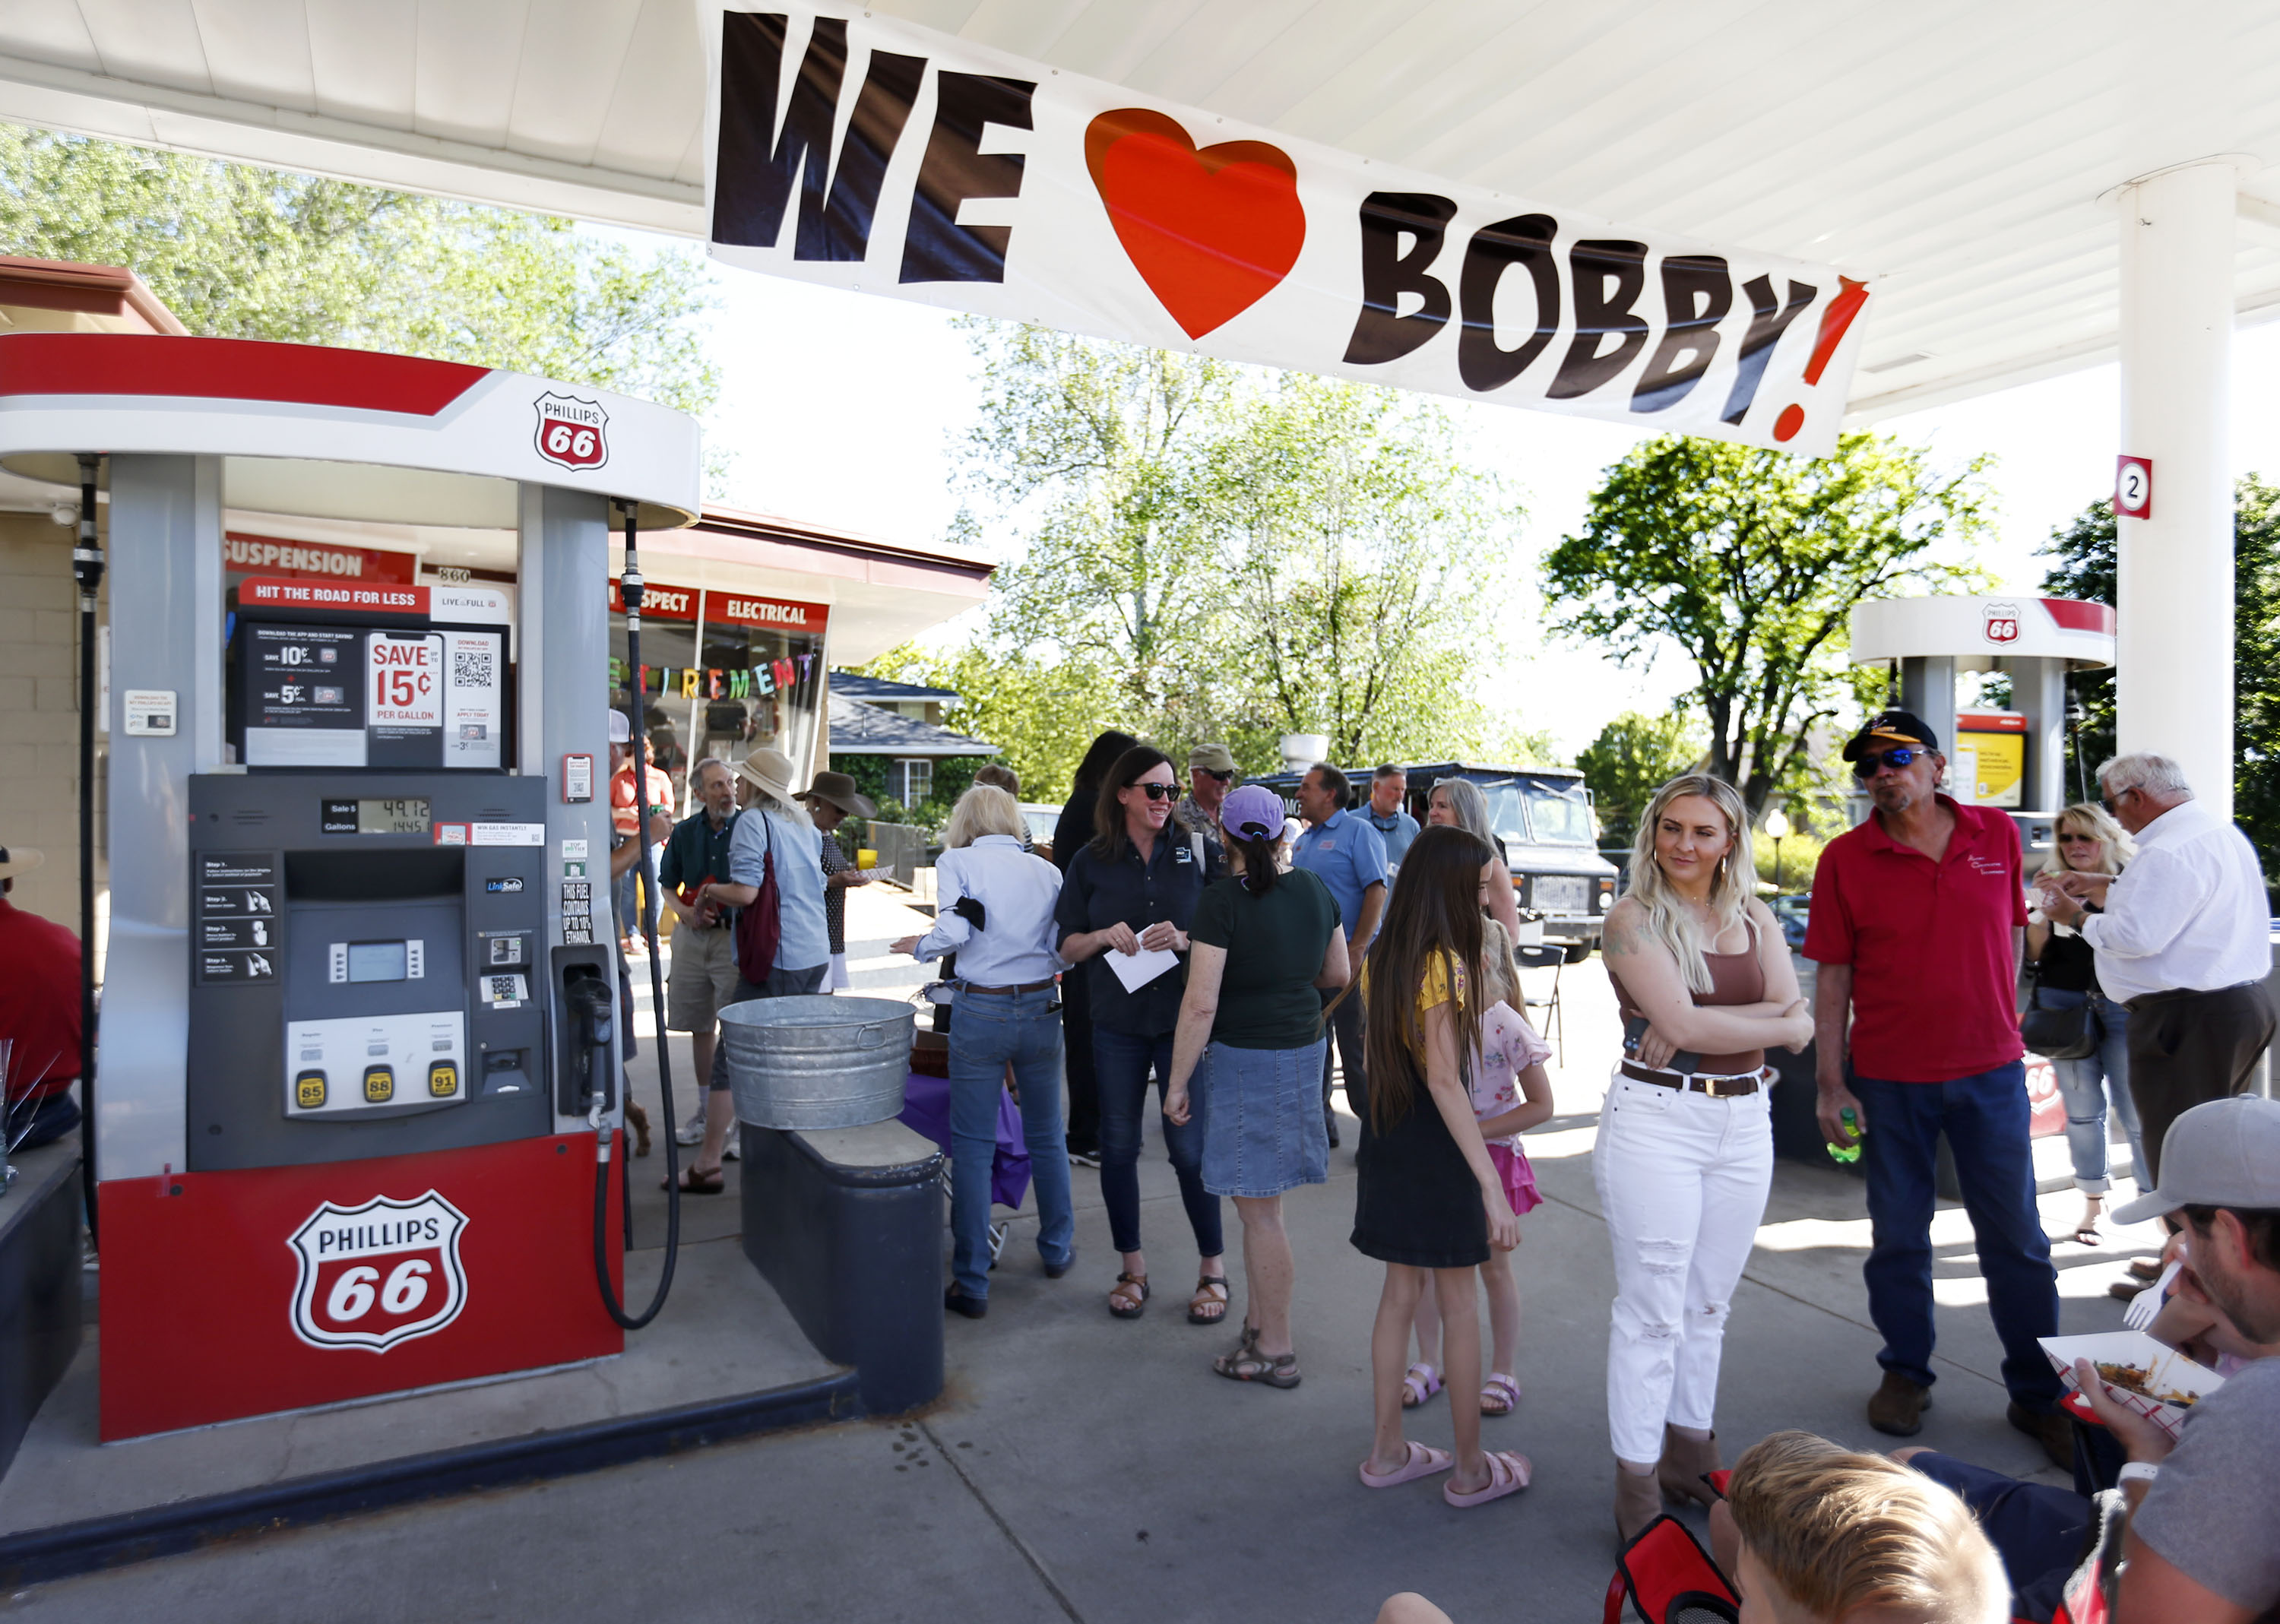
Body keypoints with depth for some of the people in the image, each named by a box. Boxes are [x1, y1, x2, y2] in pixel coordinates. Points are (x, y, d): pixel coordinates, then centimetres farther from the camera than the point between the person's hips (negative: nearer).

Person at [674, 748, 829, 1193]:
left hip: (775, 960, -8)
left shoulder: (753, 821, -9)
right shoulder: (804, 823, 15)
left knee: (731, 1058, -2)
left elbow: (745, 892, -18)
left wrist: (712, 891, 1)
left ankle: (706, 1166, 1)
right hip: (816, 955, 8)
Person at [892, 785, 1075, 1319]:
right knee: (1046, 1138, 19)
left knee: (973, 1147, 5)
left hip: (981, 1012, -3)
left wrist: (918, 945, 5)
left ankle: (971, 1284, 8)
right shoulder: (1047, 870, 5)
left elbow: (953, 932, -15)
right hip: (1041, 1009, 3)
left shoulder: (957, 861, -2)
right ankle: (1057, 1249, 35)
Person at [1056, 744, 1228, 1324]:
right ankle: (1132, 1267, 26)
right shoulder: (1091, 861, 3)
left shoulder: (1197, 852, 0)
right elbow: (1067, 945, 6)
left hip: (1184, 1019, -2)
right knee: (1118, 1144, 9)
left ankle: (1213, 1269, 18)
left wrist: (1184, 940, -16)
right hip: (1117, 1021, 2)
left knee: (1189, 1143, 0)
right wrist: (1103, 936, -14)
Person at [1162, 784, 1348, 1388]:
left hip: (1246, 1059, -7)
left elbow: (1200, 1005, -19)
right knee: (1259, 1199, 19)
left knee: (1258, 1208, 3)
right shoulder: (1313, 890, 3)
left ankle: (1277, 1352, 14)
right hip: (1303, 1048, 7)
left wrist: (1177, 1083, -11)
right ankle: (1258, 1324, 31)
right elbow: (1337, 974, 14)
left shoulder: (1223, 900, -17)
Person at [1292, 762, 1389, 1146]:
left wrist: (1357, 948, -20)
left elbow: (1376, 891, -14)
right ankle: (1319, 1125, 22)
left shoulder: (1358, 833, -6)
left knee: (1356, 1049, -4)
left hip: (1346, 959, -8)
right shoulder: (1303, 840, 17)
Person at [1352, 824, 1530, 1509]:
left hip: (1387, 1141, 8)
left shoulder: (1381, 957, 4)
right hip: (1437, 1147, -7)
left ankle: (1388, 1451, 28)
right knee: (1458, 1304, 7)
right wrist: (1491, 1184, -24)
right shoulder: (1444, 964, -20)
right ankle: (1471, 1469, 21)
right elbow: (1444, 1079, -24)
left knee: (1401, 1291, 17)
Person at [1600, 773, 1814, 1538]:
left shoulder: (1756, 920, 9)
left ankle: (1690, 1452, 31)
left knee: (1708, 1303, 16)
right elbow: (1681, 1022, -16)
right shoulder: (1633, 917, -6)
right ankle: (1637, 1485, 9)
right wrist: (1768, 1020, -6)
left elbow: (1800, 1025, -1)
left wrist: (1715, 1025, -14)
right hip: (1654, 1121, -5)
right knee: (1652, 1309, -1)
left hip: (1745, 1123, 5)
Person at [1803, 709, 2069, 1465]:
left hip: (1990, 1069, 1)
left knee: (2017, 1239, 8)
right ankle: (1905, 1373, 28)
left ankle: (2038, 1395, 23)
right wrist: (1830, 1084, -7)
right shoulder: (1845, 859, -5)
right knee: (1898, 1238, 10)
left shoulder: (1998, 834, 1)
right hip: (1888, 1077, -1)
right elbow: (1833, 977, -4)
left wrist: (2003, 1026, 11)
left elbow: (2010, 935, 12)